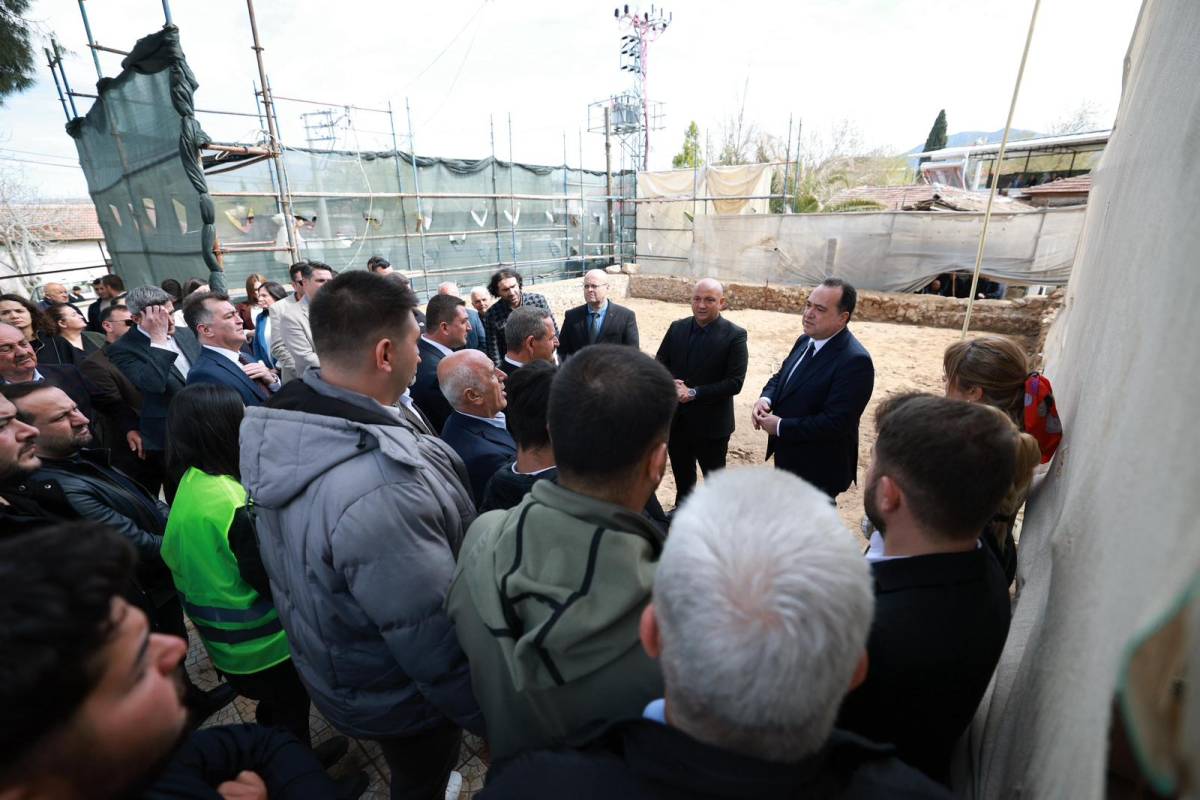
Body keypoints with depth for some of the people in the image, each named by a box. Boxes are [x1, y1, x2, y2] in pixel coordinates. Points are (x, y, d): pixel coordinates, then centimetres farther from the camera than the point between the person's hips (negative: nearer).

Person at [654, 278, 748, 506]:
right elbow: (660, 365, 6)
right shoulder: (677, 328, 1)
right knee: (682, 476, 24)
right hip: (676, 420, 4)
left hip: (711, 424, -4)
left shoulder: (735, 335, -12)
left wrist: (694, 393, -23)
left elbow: (735, 383, -17)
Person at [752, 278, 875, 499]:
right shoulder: (805, 340, 2)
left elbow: (835, 423, -29)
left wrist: (780, 427, -22)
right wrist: (766, 398, -8)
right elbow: (781, 377, 14)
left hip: (819, 469, -8)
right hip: (787, 457, 8)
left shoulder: (855, 361, -26)